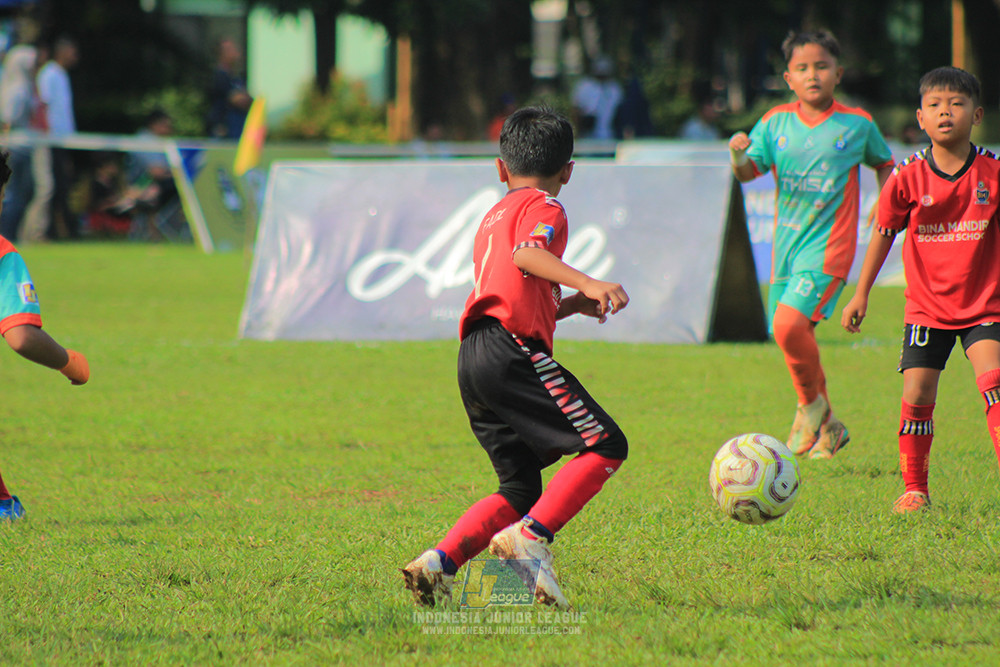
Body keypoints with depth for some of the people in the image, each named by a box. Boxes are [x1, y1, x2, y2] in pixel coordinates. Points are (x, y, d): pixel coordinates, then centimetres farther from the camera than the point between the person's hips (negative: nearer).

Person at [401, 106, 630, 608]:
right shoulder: (542, 207, 5)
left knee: (521, 490, 12)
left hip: (472, 359, 9)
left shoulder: (493, 217, 31)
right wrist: (587, 283, -29)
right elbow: (527, 254, -18)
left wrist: (572, 306, 34)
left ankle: (438, 563, -3)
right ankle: (529, 539, -21)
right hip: (512, 351, -9)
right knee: (605, 446, -7)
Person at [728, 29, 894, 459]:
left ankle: (810, 404, 0)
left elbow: (884, 164, 17)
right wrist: (739, 156, -24)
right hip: (786, 245, 5)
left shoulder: (857, 125, 0)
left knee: (789, 325, -23)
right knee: (792, 336, 9)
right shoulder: (776, 123, 5)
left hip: (828, 244, -5)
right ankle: (828, 427, 28)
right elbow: (749, 172, -3)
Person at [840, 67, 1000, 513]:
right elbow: (884, 232, 8)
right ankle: (914, 489, 11)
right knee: (917, 395, -4)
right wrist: (861, 294, 10)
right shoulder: (908, 179, -5)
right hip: (926, 305, 1)